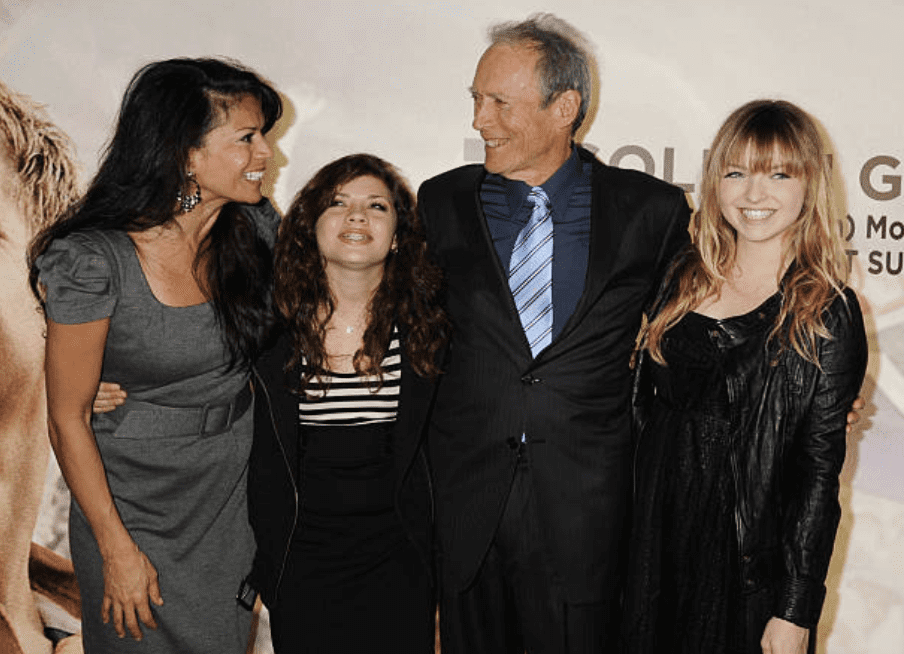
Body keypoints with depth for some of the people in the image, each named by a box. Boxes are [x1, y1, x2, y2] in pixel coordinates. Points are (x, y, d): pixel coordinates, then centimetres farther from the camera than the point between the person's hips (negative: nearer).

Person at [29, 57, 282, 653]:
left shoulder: (256, 226, -8)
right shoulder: (94, 260, -23)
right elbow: (68, 418, -14)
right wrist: (116, 549, -11)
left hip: (239, 486, 5)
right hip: (136, 503, -4)